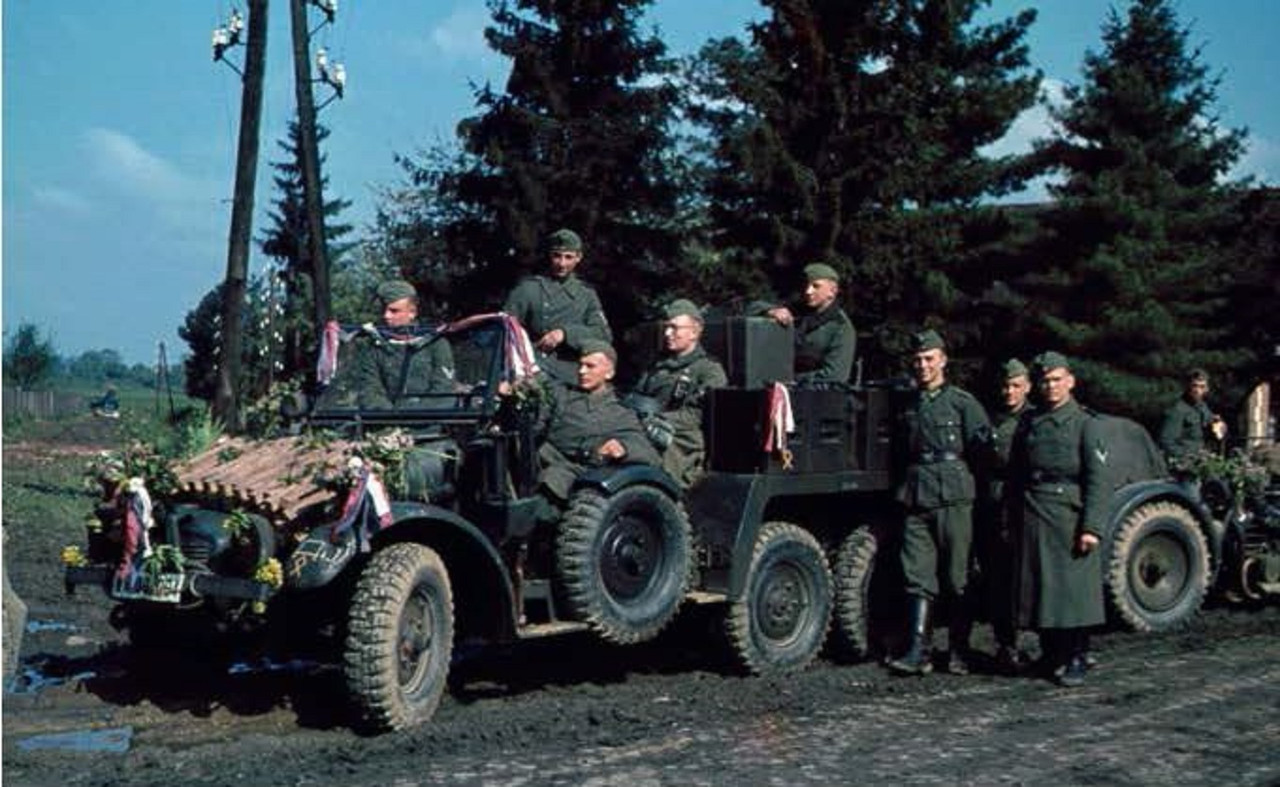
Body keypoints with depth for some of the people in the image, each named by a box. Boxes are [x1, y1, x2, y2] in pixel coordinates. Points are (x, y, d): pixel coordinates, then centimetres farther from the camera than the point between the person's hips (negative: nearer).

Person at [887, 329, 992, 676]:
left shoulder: (962, 402, 3)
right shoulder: (908, 406, 18)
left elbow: (985, 443, -2)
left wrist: (955, 469, 1)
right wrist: (907, 482, 13)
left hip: (953, 495, -4)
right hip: (916, 497, 4)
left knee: (958, 578, 0)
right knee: (918, 578, -1)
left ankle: (959, 651, 7)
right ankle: (918, 650, -2)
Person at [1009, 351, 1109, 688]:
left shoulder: (1085, 423, 1)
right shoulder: (1028, 424, 14)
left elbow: (1097, 480, -6)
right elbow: (1014, 475, 18)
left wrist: (1091, 527, -14)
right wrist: (1013, 521, 12)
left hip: (1069, 517, -4)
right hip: (1032, 520, 4)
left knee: (1074, 588, -5)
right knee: (1037, 587, 5)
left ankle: (1076, 659, 4)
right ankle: (1051, 656, 16)